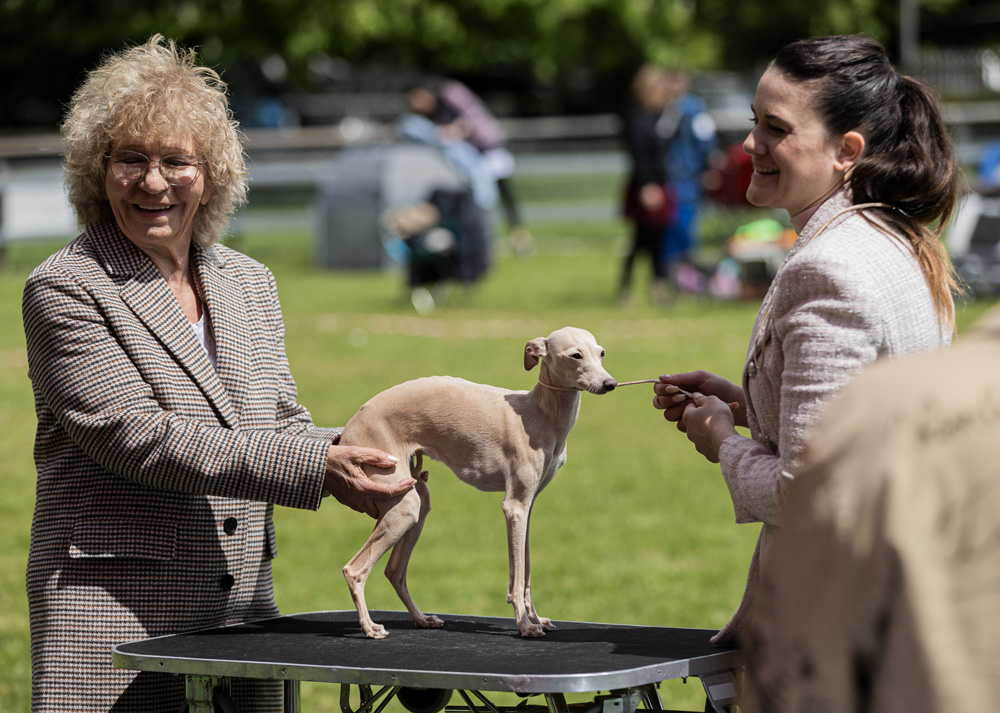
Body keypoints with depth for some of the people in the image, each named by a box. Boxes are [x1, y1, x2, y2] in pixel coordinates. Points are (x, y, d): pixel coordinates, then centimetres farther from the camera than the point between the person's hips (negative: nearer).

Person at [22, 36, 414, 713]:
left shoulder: (251, 284, 15)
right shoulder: (65, 289, -6)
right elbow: (140, 438, -16)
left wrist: (351, 453, -8)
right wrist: (317, 471, -21)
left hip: (244, 603, 6)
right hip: (116, 606, -6)